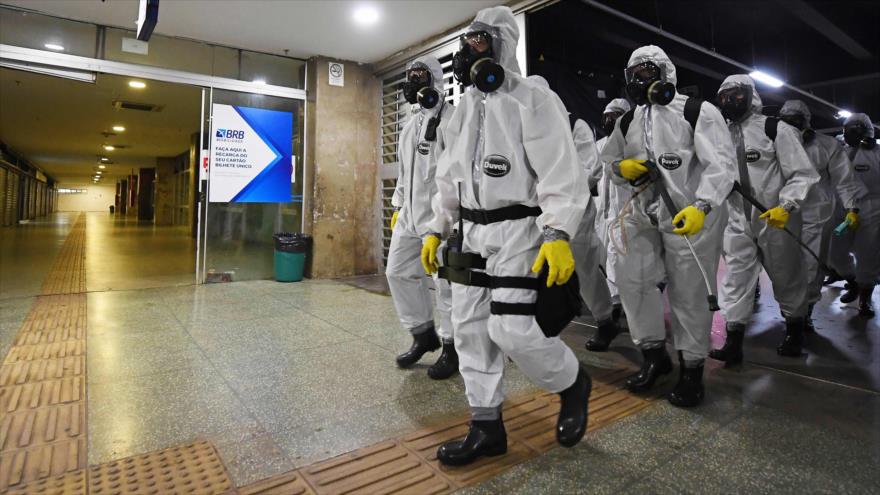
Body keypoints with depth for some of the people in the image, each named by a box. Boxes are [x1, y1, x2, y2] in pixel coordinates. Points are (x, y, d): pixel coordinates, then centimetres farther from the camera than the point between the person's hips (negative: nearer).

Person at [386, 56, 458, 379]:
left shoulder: (450, 118, -5)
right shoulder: (410, 125, 22)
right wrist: (397, 207, 23)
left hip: (439, 213, -9)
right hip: (410, 213, 9)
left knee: (445, 281, -3)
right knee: (398, 272, 10)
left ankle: (452, 347, 12)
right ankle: (424, 334, 24)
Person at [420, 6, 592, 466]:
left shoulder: (533, 100, -6)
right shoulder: (464, 108, 17)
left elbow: (560, 172, -14)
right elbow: (449, 176, 19)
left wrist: (558, 234, -26)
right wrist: (436, 229, 15)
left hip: (517, 230, -7)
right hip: (472, 231, 8)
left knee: (513, 330, -13)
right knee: (469, 327, 6)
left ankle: (573, 384, 19)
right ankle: (486, 427, 20)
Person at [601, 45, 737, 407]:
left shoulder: (697, 112, -5)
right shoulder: (627, 122, 13)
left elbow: (719, 163, -13)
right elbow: (609, 159, 21)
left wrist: (700, 206, -28)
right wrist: (622, 167, -4)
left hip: (689, 215, -5)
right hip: (643, 215, 5)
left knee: (689, 293, 2)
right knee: (632, 279, 1)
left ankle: (692, 369, 20)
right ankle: (654, 354, 21)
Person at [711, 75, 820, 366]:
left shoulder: (775, 129, -7)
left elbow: (801, 173, -9)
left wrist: (786, 206, -23)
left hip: (776, 219, -3)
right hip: (738, 221, 3)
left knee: (786, 277, 13)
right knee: (735, 278, -2)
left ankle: (795, 328, 34)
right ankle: (733, 340, 0)